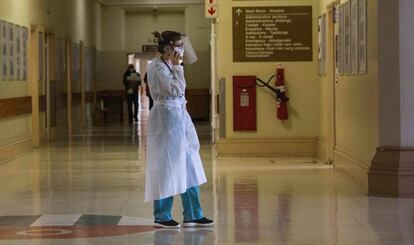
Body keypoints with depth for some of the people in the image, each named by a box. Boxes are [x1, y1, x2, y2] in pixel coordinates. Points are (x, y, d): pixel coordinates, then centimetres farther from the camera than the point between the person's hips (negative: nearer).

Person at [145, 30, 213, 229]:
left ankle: (192, 215, 15)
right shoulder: (157, 66, -13)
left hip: (179, 118, 10)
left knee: (189, 168, 9)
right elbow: (176, 89, -19)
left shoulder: (169, 65, 14)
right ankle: (161, 217, 11)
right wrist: (177, 67, -13)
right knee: (166, 167, 0)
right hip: (166, 118, -10)